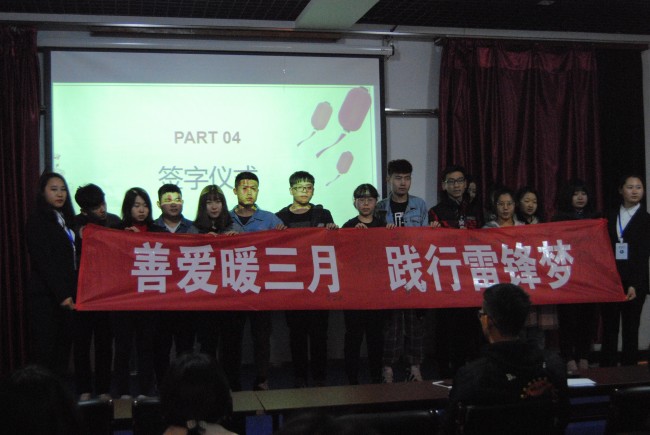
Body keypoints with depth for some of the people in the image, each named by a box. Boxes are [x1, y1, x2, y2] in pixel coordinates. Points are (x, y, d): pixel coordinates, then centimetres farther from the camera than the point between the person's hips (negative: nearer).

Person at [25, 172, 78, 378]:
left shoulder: (65, 219, 17)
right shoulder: (38, 220, -5)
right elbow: (43, 261, -13)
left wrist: (69, 293, 9)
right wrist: (62, 294, -17)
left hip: (66, 294, 7)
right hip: (45, 296, -7)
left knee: (64, 346, 6)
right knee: (43, 352, -4)